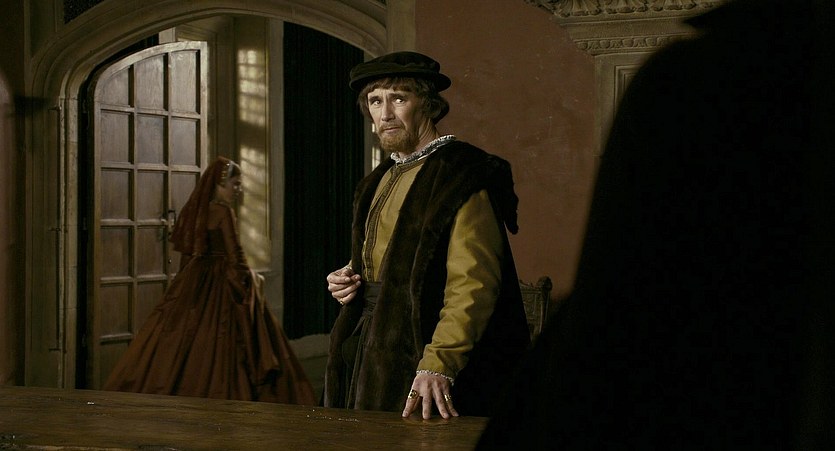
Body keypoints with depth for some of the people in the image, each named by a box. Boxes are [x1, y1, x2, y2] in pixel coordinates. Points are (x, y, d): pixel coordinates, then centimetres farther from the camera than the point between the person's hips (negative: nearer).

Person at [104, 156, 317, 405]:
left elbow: (186, 251, 14)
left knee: (185, 342, 8)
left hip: (194, 282, 8)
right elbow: (234, 254, -15)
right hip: (222, 281, -7)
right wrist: (250, 277, -1)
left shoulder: (194, 209, 9)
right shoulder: (223, 211, -14)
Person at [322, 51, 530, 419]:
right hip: (370, 354, 8)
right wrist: (349, 278, 6)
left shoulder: (463, 177, -13)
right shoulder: (380, 181, 14)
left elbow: (473, 284, -22)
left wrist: (437, 364, -31)